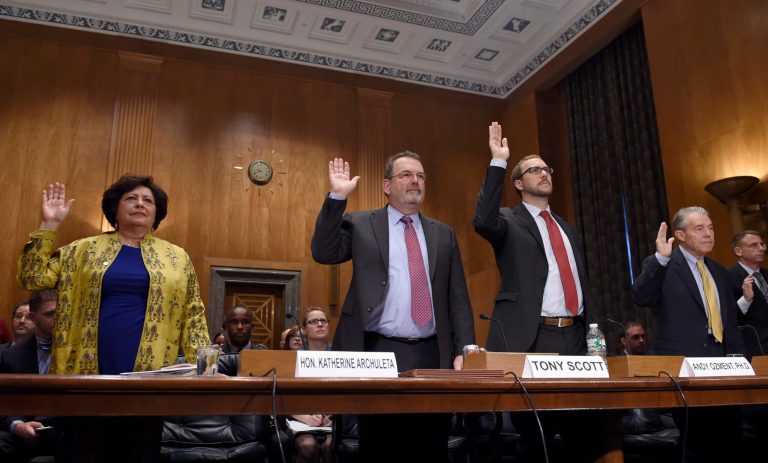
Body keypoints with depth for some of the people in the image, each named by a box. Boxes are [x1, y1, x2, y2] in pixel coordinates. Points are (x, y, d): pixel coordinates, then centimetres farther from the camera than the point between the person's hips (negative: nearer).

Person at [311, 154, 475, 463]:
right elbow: (323, 252, -8)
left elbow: (458, 299, 11)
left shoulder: (444, 234, 14)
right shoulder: (361, 225, 8)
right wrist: (337, 197, -13)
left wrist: (464, 351, 1)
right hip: (380, 353, -2)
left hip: (433, 356, 3)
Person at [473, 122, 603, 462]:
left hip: (575, 336, 6)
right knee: (535, 434, 2)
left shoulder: (566, 228, 22)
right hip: (533, 338, -6)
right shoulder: (510, 221, 2)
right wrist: (498, 162, -22)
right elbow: (482, 221, -23)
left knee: (587, 431, 9)